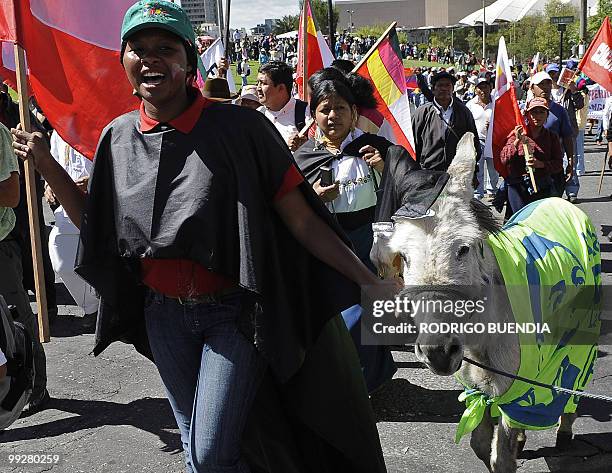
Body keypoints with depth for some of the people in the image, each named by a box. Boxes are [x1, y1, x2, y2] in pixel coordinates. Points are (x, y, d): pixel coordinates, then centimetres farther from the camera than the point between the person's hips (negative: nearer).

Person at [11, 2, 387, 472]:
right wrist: (46, 164, 2)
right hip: (164, 315, 5)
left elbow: (301, 220, -13)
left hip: (234, 312, -4)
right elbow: (96, 224, 11)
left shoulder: (240, 128, -14)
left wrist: (372, 283, -17)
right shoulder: (118, 137, 0)